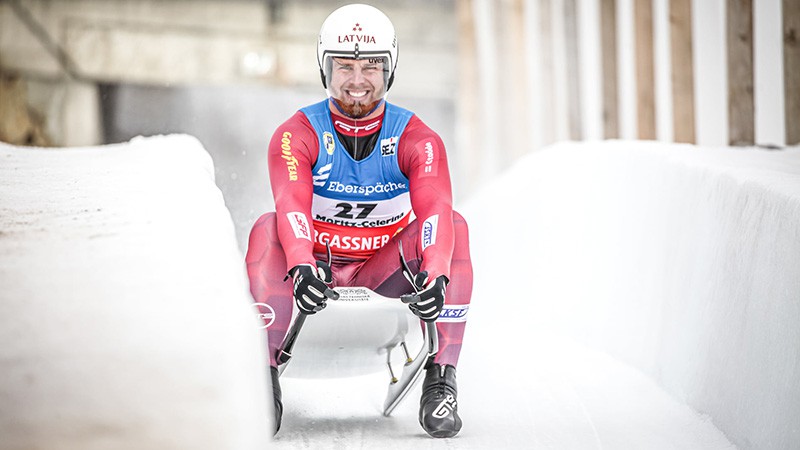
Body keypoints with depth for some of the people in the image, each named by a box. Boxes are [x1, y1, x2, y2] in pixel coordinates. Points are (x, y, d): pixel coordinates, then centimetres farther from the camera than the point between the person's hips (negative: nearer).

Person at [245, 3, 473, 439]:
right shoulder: (297, 135, -13)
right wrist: (301, 267, -51)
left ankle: (440, 381, -26)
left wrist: (435, 273, -47)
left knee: (454, 227, -25)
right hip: (316, 265, -1)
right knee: (266, 231, -30)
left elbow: (435, 210, -27)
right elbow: (291, 206, -30)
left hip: (386, 267, 1)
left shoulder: (416, 139, -11)